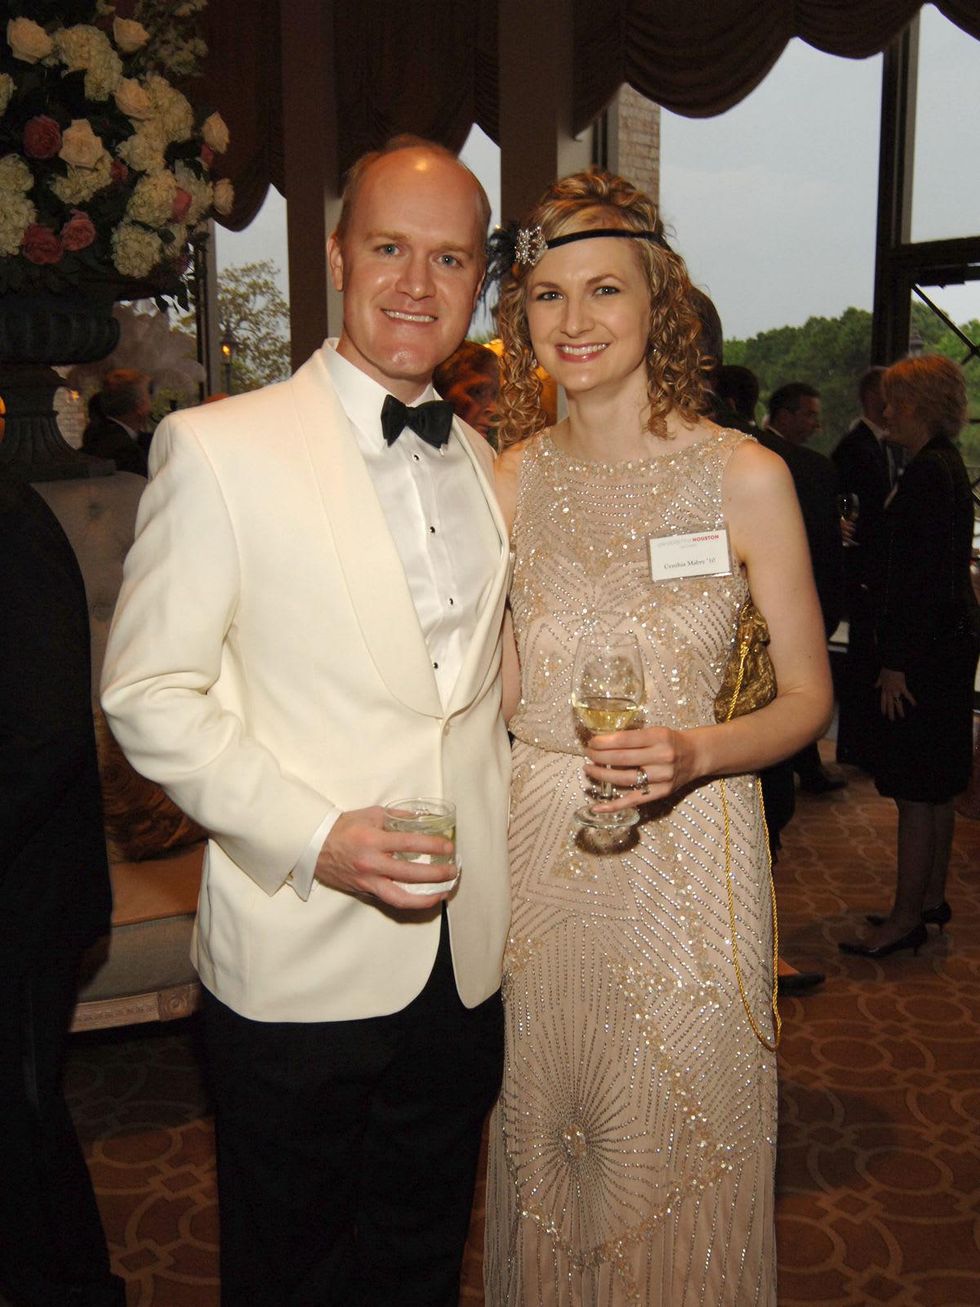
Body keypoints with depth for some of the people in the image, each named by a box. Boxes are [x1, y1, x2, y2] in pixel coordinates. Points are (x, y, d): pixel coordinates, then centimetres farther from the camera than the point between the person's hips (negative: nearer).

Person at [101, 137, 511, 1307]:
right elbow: (148, 693, -10)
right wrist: (310, 835, -21)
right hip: (299, 963, -4)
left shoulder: (488, 466, 9)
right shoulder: (217, 448, -9)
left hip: (465, 965, 5)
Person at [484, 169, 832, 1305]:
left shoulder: (745, 476, -7)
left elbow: (807, 698, -2)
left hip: (686, 852, -2)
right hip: (539, 849, 3)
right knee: (546, 1154, 18)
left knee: (680, 1165, 12)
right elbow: (502, 691, 9)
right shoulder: (513, 476, 2)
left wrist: (694, 752, -21)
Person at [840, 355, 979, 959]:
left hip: (926, 646, -11)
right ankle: (932, 899, 28)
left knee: (916, 791, -3)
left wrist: (897, 663, -20)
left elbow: (924, 576, -22)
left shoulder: (929, 472, -17)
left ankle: (905, 919, 5)